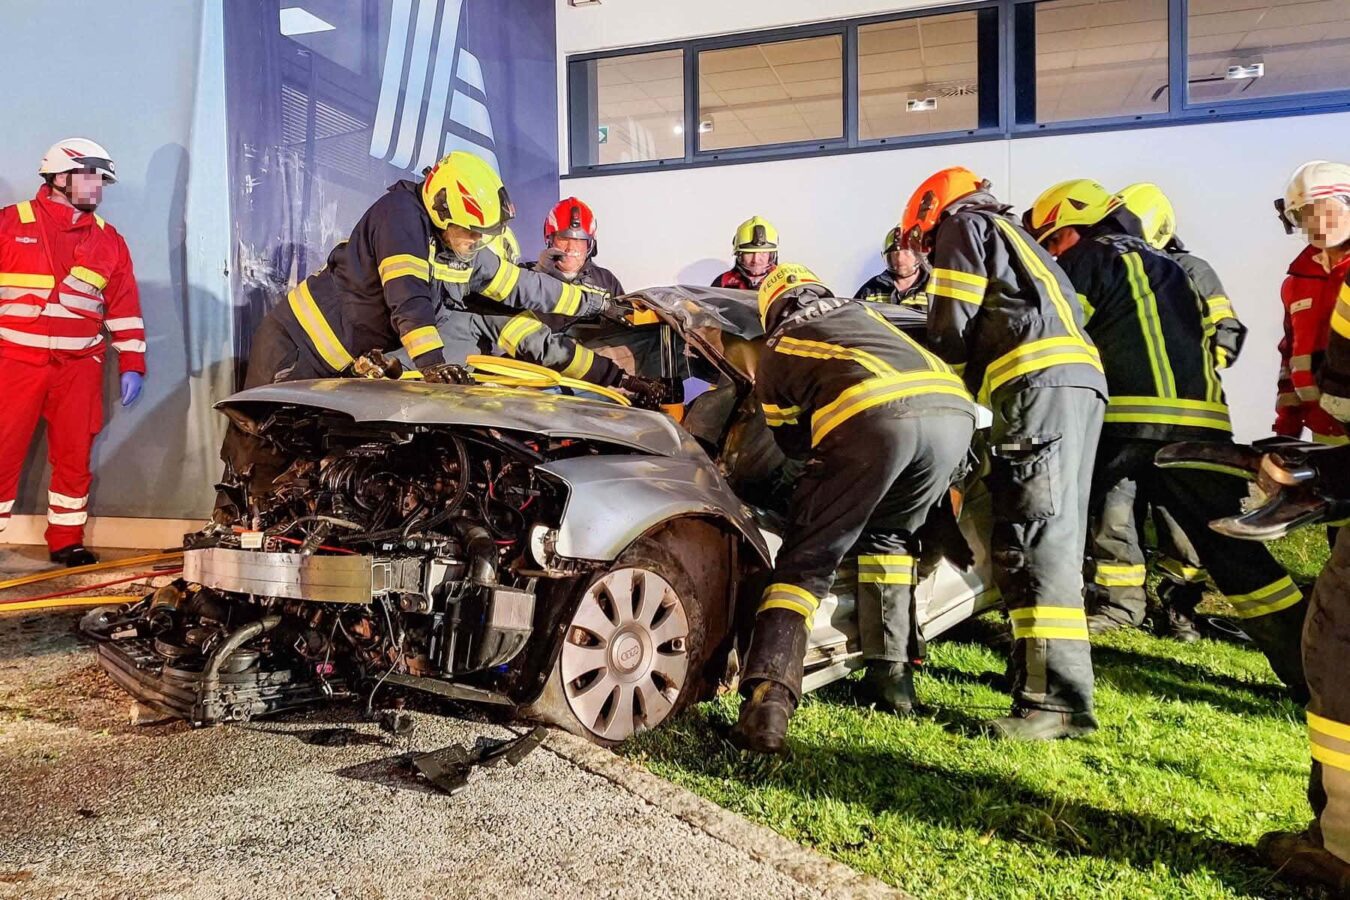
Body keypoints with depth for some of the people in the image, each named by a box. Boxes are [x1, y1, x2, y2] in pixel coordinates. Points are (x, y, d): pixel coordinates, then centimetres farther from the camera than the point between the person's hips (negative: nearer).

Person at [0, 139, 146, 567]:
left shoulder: (108, 240, 11)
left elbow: (125, 308, 10)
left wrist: (131, 365, 5)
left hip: (79, 367, 3)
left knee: (75, 455, 6)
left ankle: (67, 540, 17)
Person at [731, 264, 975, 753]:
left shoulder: (776, 352, 29)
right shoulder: (861, 311, 40)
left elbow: (794, 443, 34)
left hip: (871, 417, -4)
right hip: (953, 410, 5)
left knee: (806, 561, 6)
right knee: (888, 534, 28)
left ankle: (768, 697, -11)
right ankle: (892, 674, 25)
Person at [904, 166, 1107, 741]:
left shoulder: (962, 224, 10)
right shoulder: (1014, 237, 38)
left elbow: (953, 328, 0)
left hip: (1041, 380, -10)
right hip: (1082, 376, 10)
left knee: (1035, 541, -14)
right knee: (1053, 538, 11)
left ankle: (1058, 700, -17)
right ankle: (1040, 669, 17)